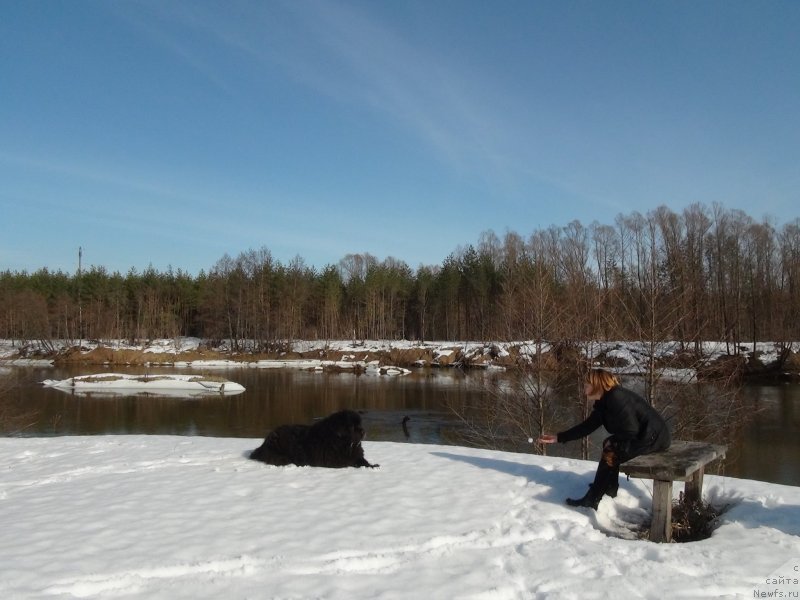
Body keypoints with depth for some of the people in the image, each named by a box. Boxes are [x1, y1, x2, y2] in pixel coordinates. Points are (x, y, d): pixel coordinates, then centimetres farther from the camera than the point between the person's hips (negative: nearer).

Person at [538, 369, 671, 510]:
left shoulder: (617, 398, -23)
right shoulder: (603, 403, 8)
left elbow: (631, 431, -24)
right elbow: (586, 426, 11)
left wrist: (613, 441, -6)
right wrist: (558, 438, 8)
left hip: (654, 437, -9)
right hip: (642, 435, 9)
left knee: (611, 453, -11)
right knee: (610, 446, 13)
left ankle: (591, 500, -4)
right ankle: (609, 489, 25)